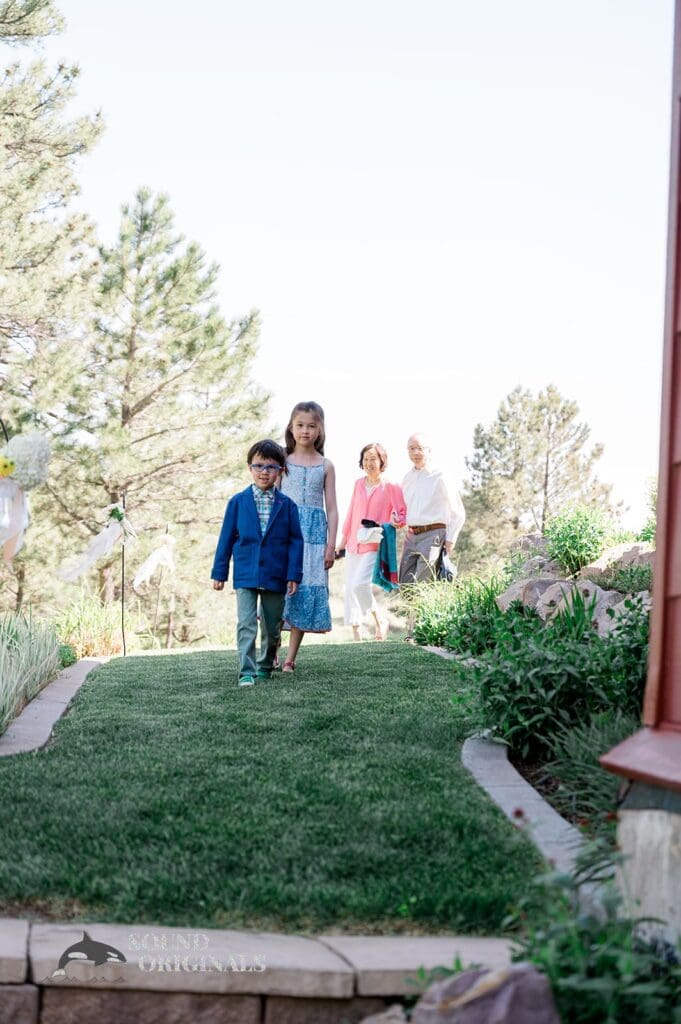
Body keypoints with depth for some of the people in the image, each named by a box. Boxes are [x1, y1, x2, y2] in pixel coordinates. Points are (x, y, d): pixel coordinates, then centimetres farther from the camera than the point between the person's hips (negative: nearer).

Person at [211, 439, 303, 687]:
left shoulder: (287, 505, 0)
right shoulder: (238, 502, 0)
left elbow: (295, 541, 1)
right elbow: (227, 538, 4)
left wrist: (294, 575, -5)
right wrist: (219, 572, 3)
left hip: (275, 577, 1)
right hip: (245, 576, -1)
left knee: (272, 627, 12)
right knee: (246, 624, -9)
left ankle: (265, 667, 31)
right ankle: (247, 672, -8)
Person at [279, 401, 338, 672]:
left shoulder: (325, 466, 9)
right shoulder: (283, 461, 7)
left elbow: (331, 508, 7)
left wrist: (331, 544, 0)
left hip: (314, 534, 1)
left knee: (307, 591, -2)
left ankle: (290, 658, 4)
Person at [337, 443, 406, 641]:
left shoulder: (391, 487, -3)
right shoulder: (358, 484, 12)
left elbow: (403, 513, -1)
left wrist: (397, 520, -23)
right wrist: (343, 538, 20)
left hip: (375, 546, -6)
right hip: (354, 546, 6)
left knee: (360, 584, -22)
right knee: (350, 589, 5)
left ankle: (380, 618, 1)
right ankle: (356, 634, 15)